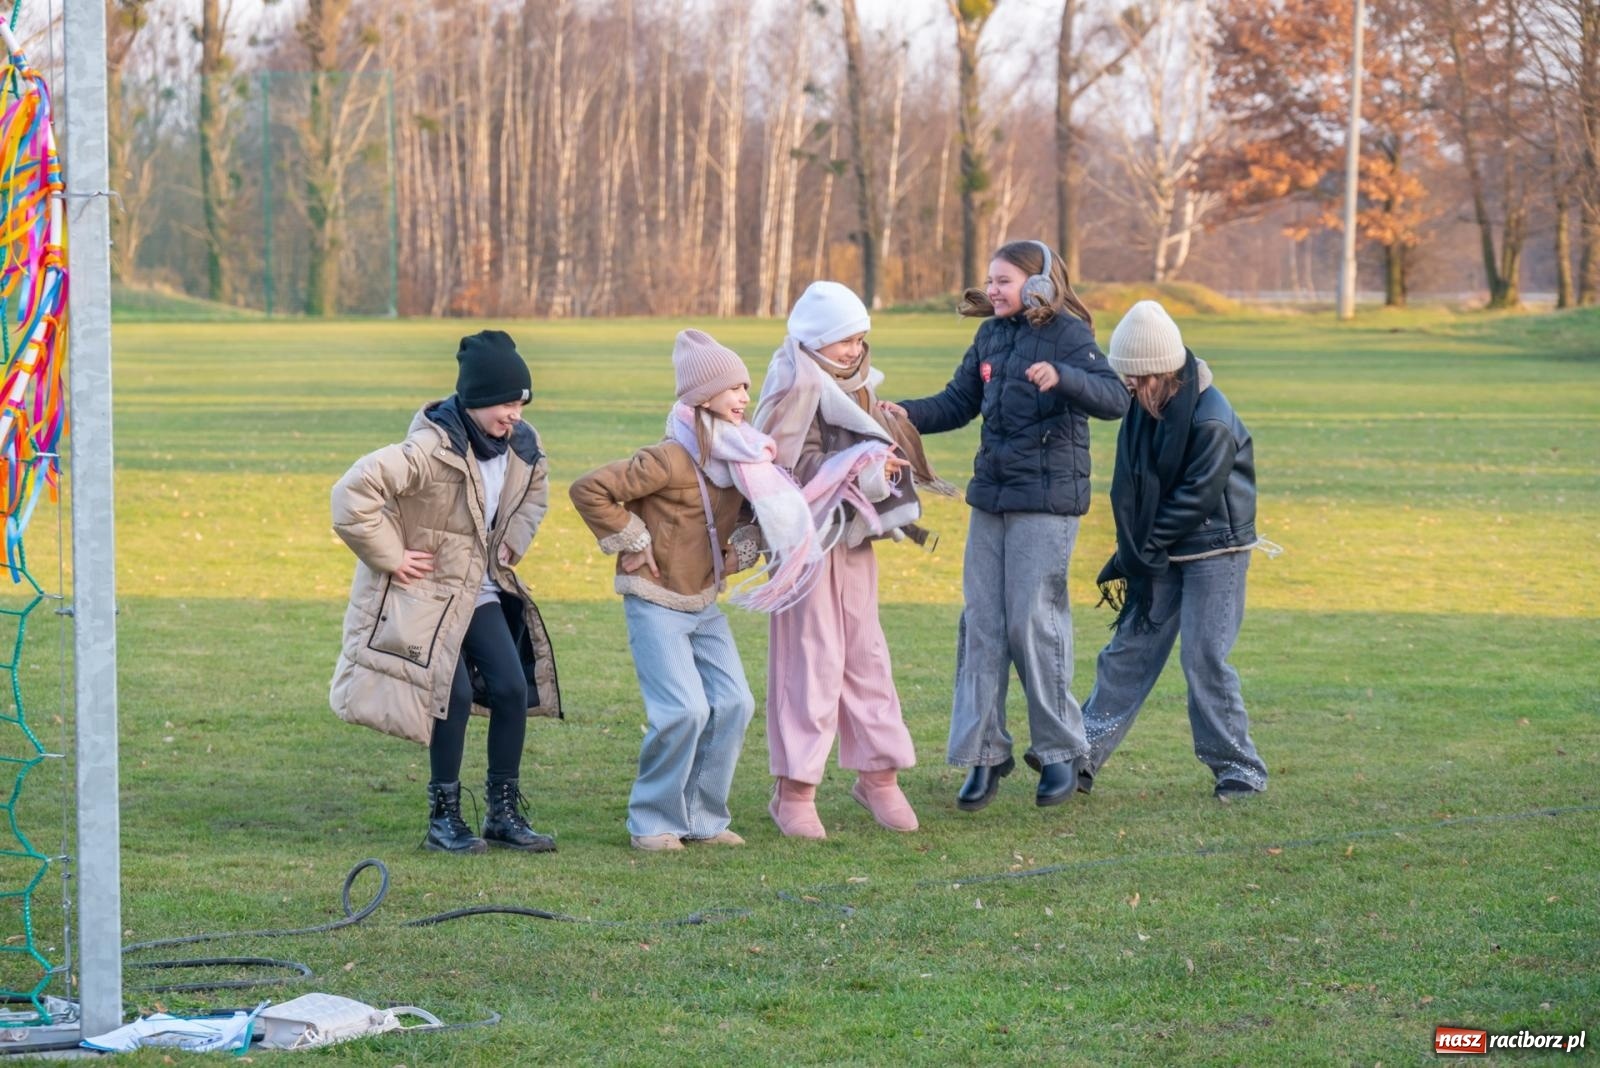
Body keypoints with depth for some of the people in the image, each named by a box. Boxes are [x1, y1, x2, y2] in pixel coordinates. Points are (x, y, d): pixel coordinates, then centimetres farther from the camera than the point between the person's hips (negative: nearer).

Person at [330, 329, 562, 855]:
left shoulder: (521, 446, -2)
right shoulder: (431, 449, -27)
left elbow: (535, 492, 23)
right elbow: (352, 496, -33)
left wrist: (512, 544, 9)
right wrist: (389, 558, -23)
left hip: (481, 592, 7)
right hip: (423, 592, -7)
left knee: (513, 690, -2)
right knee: (455, 695, -15)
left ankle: (504, 813, 10)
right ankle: (443, 817, 0)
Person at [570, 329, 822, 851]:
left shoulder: (742, 460, 3)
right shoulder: (671, 460, -21)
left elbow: (762, 515, 21)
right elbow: (589, 490, -23)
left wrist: (742, 548, 0)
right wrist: (630, 541, -15)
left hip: (705, 603, 8)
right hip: (655, 603, -8)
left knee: (733, 704, 0)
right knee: (684, 711, -14)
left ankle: (703, 818, 13)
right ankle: (653, 822, 2)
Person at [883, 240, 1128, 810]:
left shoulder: (1067, 335, -9)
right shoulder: (991, 336, 11)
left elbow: (1114, 399, -21)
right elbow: (958, 404, 14)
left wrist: (1061, 376, -38)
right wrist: (908, 415, -4)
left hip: (1046, 501, -7)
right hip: (990, 497, 7)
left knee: (1033, 622, -6)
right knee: (981, 624, 4)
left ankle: (1059, 750, 7)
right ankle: (984, 752, 10)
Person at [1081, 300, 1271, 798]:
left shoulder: (1212, 420, -21)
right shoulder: (1143, 409, 2)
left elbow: (1197, 498, -20)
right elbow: (1131, 486, 7)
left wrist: (1143, 549, -14)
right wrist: (1132, 552, -2)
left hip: (1214, 550, -7)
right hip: (1160, 553, 7)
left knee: (1204, 656, -9)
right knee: (1130, 650, 7)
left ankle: (1239, 768, 2)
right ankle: (1081, 754, 10)